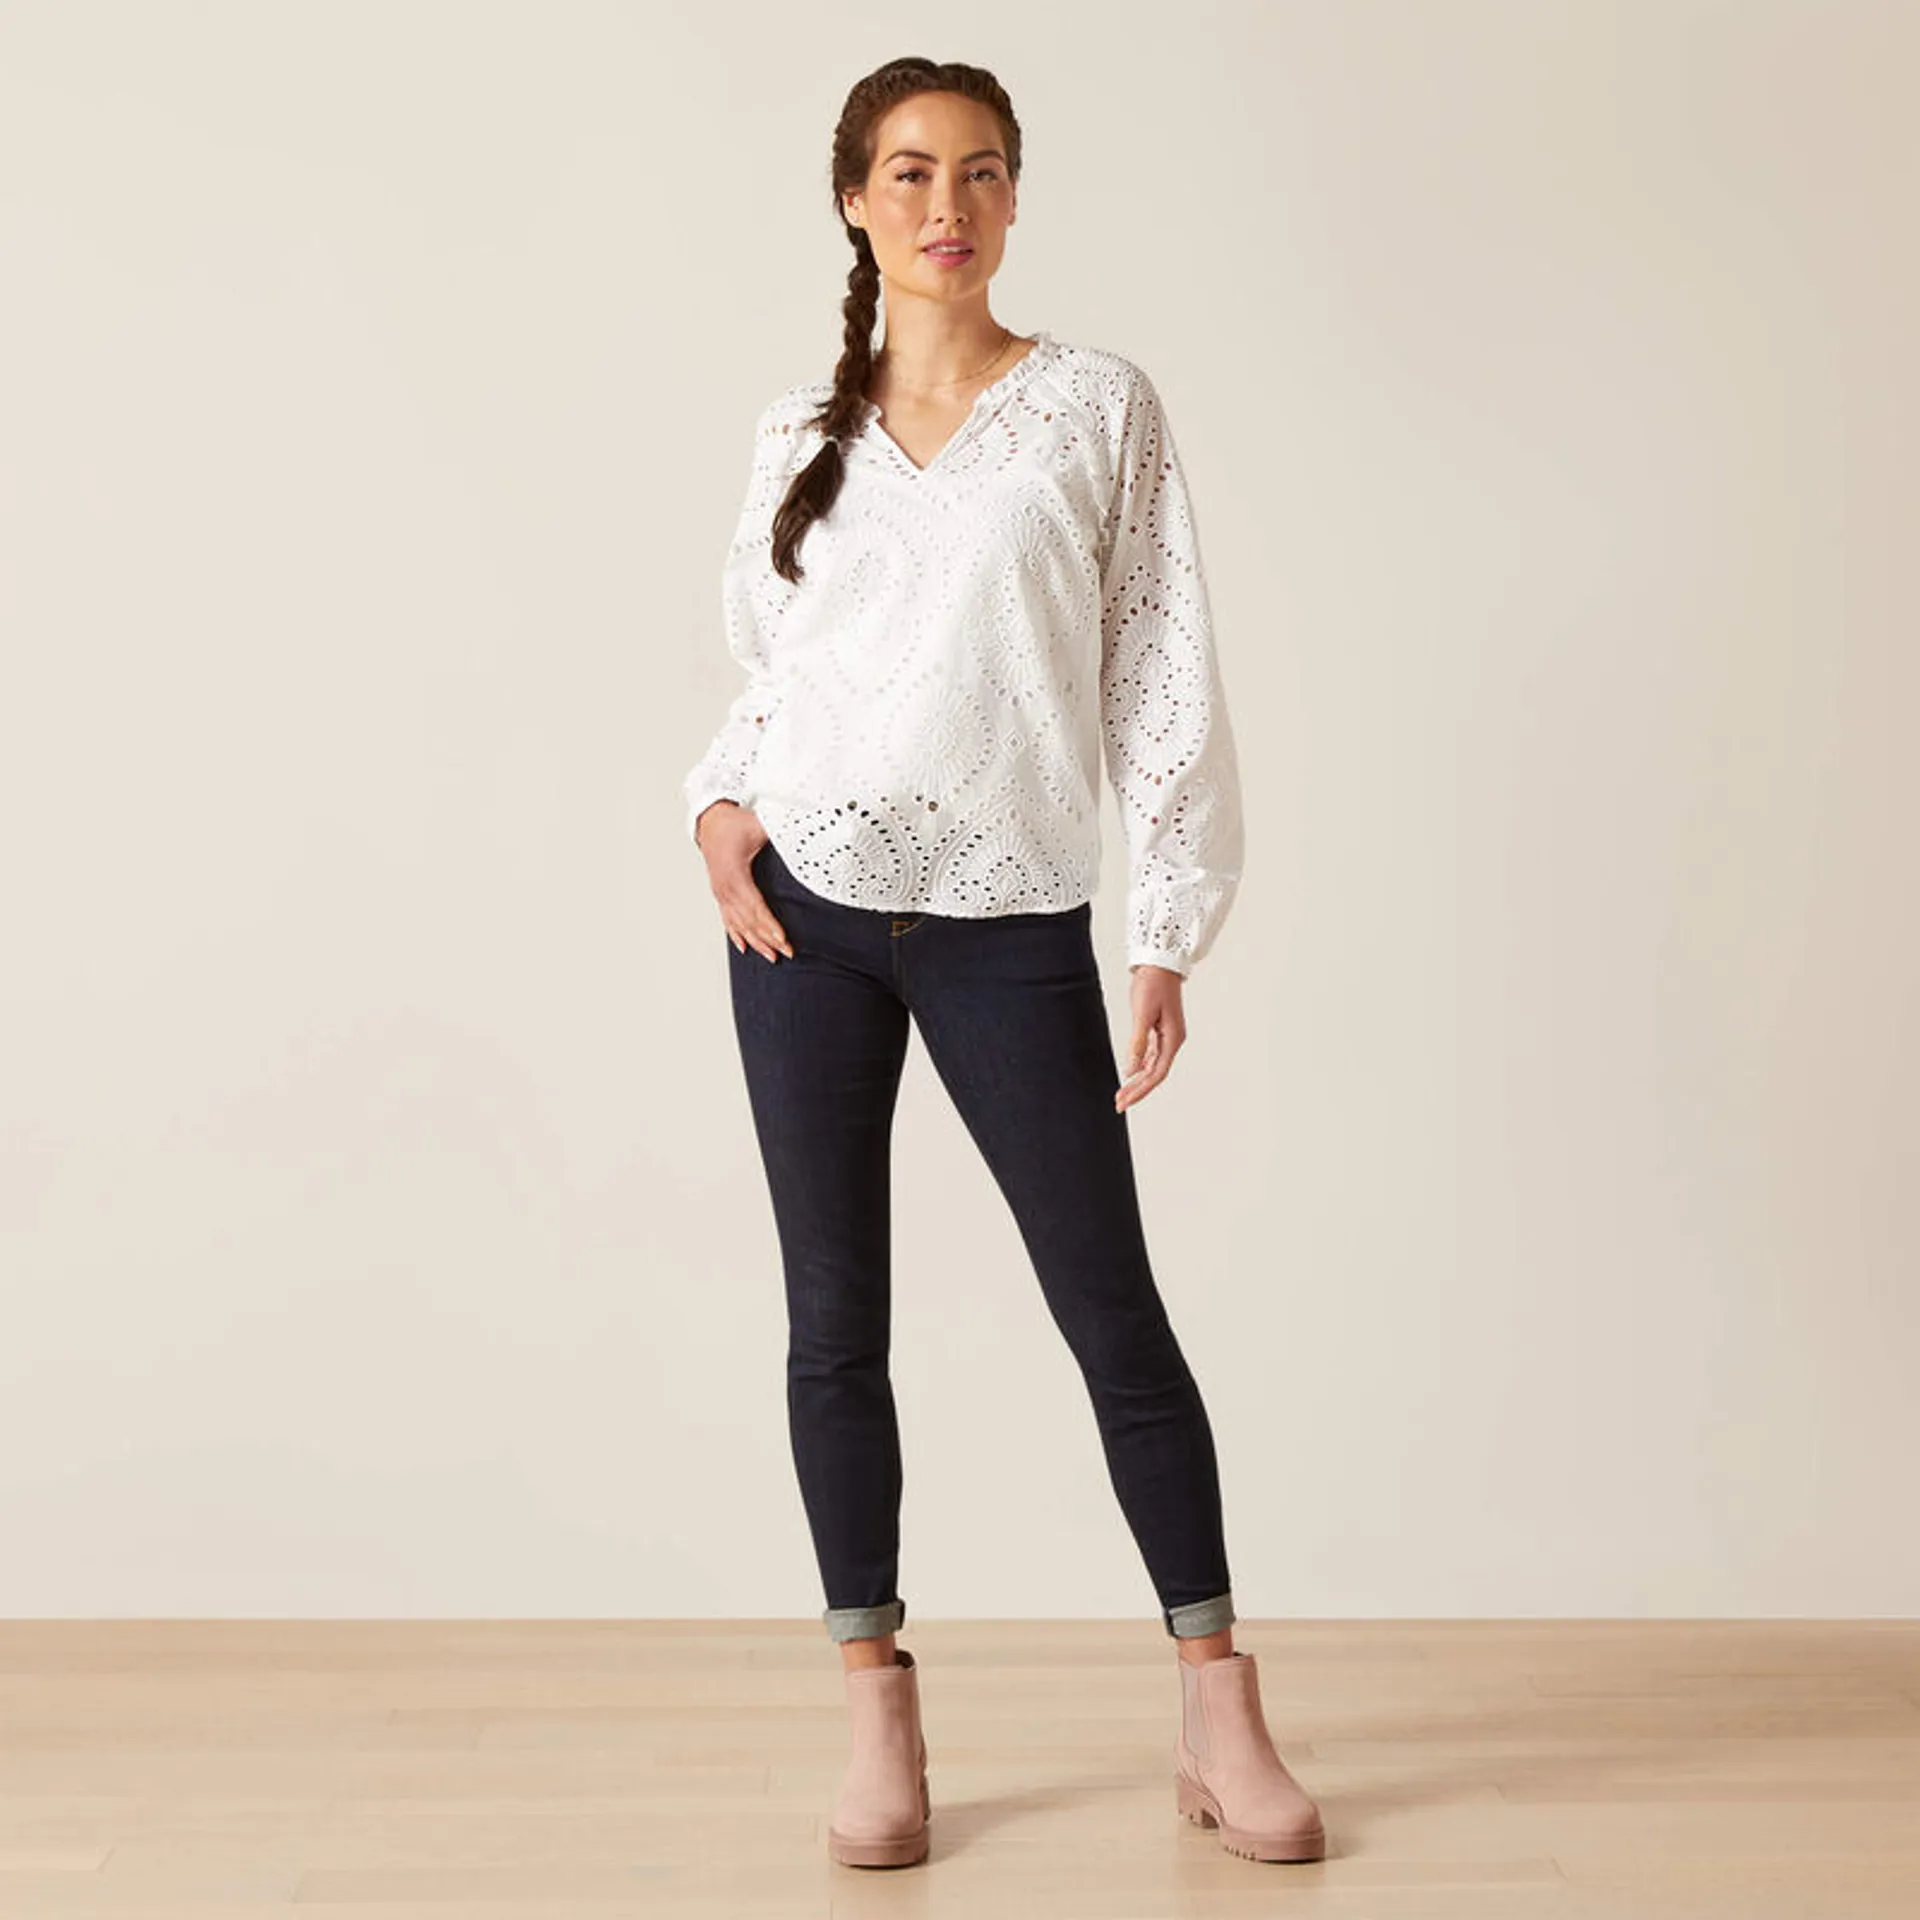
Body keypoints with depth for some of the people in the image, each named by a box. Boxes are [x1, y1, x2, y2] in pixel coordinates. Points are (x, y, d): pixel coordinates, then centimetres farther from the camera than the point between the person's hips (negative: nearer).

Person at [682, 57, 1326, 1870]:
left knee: (1113, 1310, 1)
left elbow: (1161, 678, 0)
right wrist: (722, 806, -2)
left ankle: (1217, 1707, 13)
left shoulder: (1098, 406, 1)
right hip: (806, 906, 2)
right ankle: (877, 1706, 18)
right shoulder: (800, 431, 8)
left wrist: (1172, 935, -3)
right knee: (836, 1316, 6)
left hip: (1011, 923, -2)